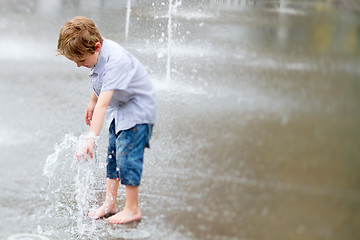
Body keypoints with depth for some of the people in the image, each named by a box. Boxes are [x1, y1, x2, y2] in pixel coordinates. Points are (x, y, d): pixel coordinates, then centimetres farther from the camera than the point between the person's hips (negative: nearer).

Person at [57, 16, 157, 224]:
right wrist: (91, 103, 24)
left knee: (127, 155, -9)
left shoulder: (115, 61, -35)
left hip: (138, 111, -9)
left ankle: (132, 209, 4)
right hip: (119, 109, 9)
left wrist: (91, 138, -47)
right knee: (113, 155, 13)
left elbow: (103, 103, -42)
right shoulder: (98, 52, -7)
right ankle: (110, 204, 23)